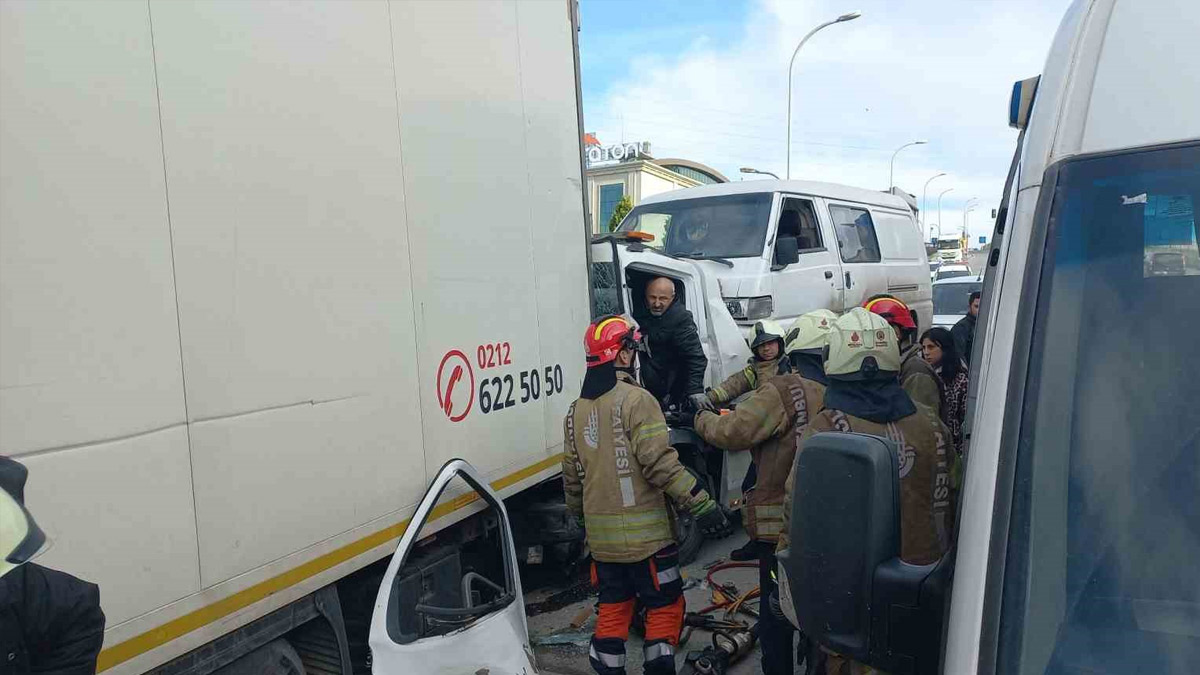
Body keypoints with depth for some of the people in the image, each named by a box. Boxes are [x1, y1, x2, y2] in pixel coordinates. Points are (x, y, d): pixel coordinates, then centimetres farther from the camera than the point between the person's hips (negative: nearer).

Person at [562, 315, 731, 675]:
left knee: (613, 608, 18)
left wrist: (580, 516, 28)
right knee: (665, 607, 8)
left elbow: (572, 476, 14)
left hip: (601, 536, 7)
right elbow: (660, 463, -22)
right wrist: (702, 504, -20)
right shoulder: (635, 400, -15)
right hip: (644, 534, -6)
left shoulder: (576, 410, 8)